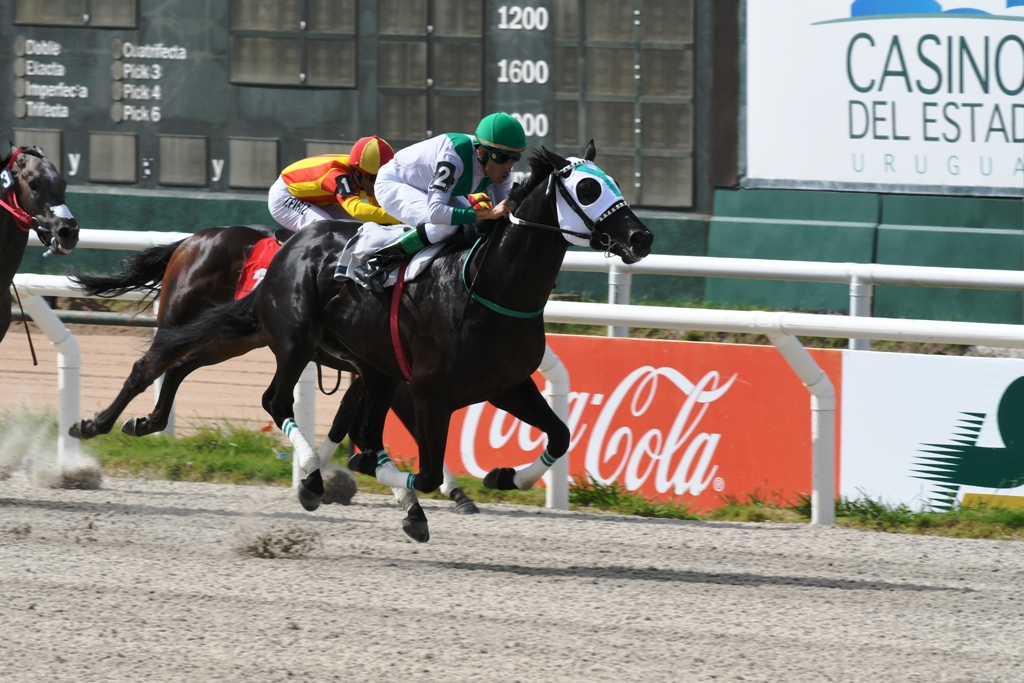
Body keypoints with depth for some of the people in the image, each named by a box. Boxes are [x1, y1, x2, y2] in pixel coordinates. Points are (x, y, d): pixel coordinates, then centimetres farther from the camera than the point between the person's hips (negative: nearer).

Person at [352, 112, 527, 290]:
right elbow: (435, 212, -46)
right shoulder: (454, 157, -38)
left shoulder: (500, 168, -16)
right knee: (446, 225, -31)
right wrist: (489, 214, -49)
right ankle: (376, 262, -19)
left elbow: (501, 213, -8)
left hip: (426, 189, 8)